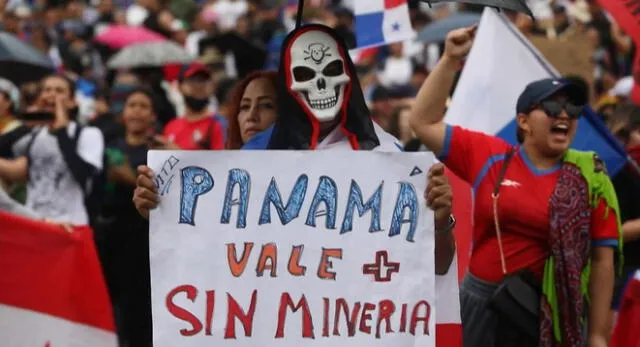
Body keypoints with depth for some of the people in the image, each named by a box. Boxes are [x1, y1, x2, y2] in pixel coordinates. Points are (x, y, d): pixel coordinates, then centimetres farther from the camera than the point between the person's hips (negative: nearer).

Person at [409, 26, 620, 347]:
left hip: (553, 316, -2)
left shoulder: (590, 180, -2)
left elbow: (602, 260, -1)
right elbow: (424, 122, 8)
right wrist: (451, 60, 2)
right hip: (481, 307, 2)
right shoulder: (489, 157, 3)